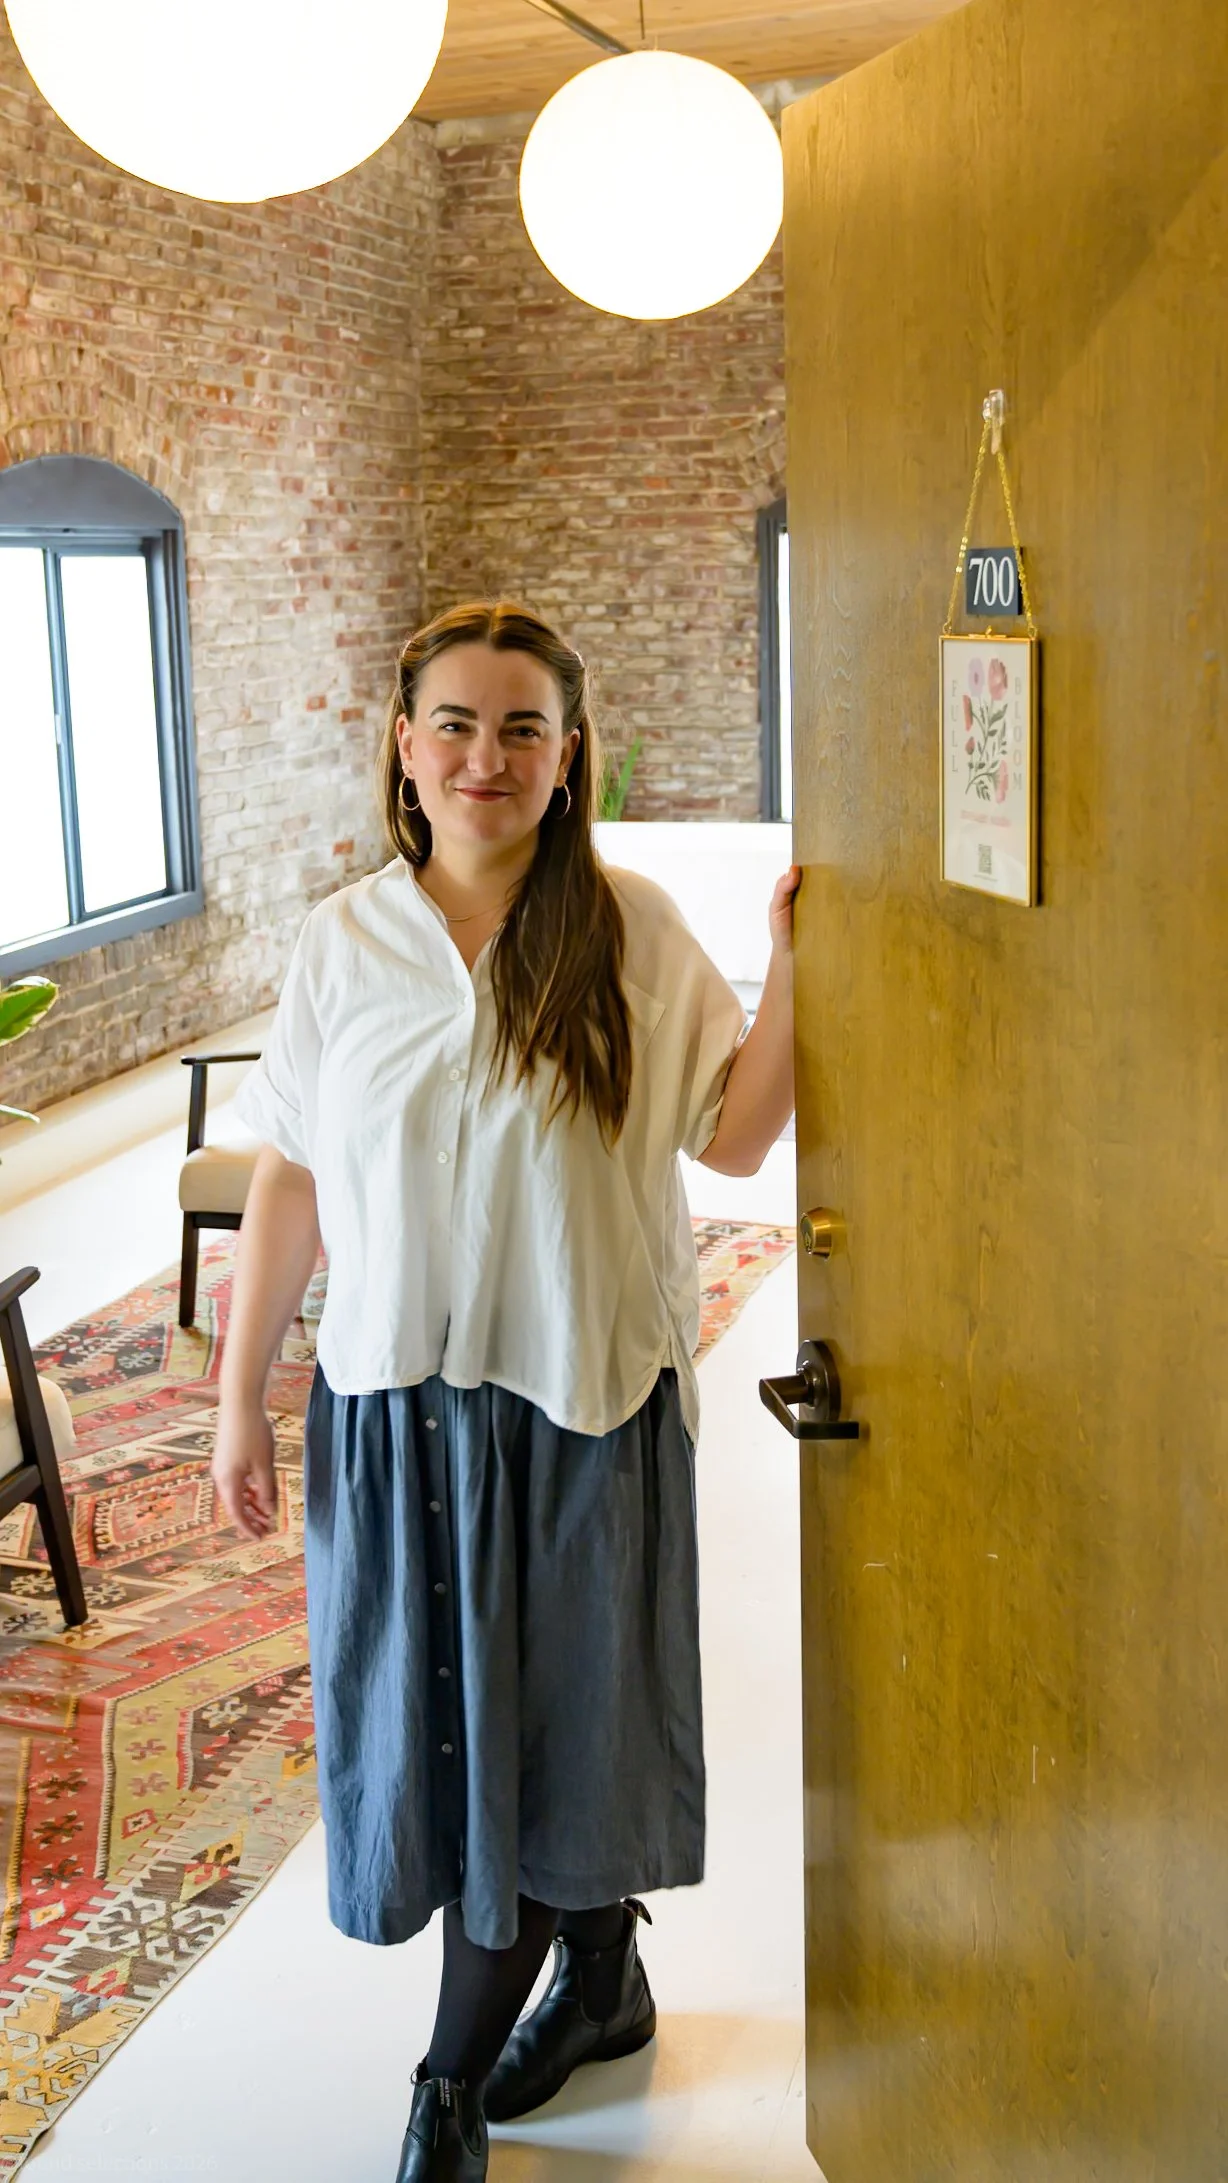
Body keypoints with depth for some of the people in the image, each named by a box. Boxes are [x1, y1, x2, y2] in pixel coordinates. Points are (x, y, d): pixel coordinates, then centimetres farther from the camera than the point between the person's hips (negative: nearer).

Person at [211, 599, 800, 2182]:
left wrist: (789, 968, -13)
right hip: (392, 1396, 2)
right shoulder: (344, 942, -1)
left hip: (583, 1397, -2)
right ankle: (601, 1976, 39)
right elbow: (289, 1177, 2)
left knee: (547, 1715, 8)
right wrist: (240, 1392, 3)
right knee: (426, 1714, 12)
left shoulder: (632, 933, -5)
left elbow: (735, 1136, -3)